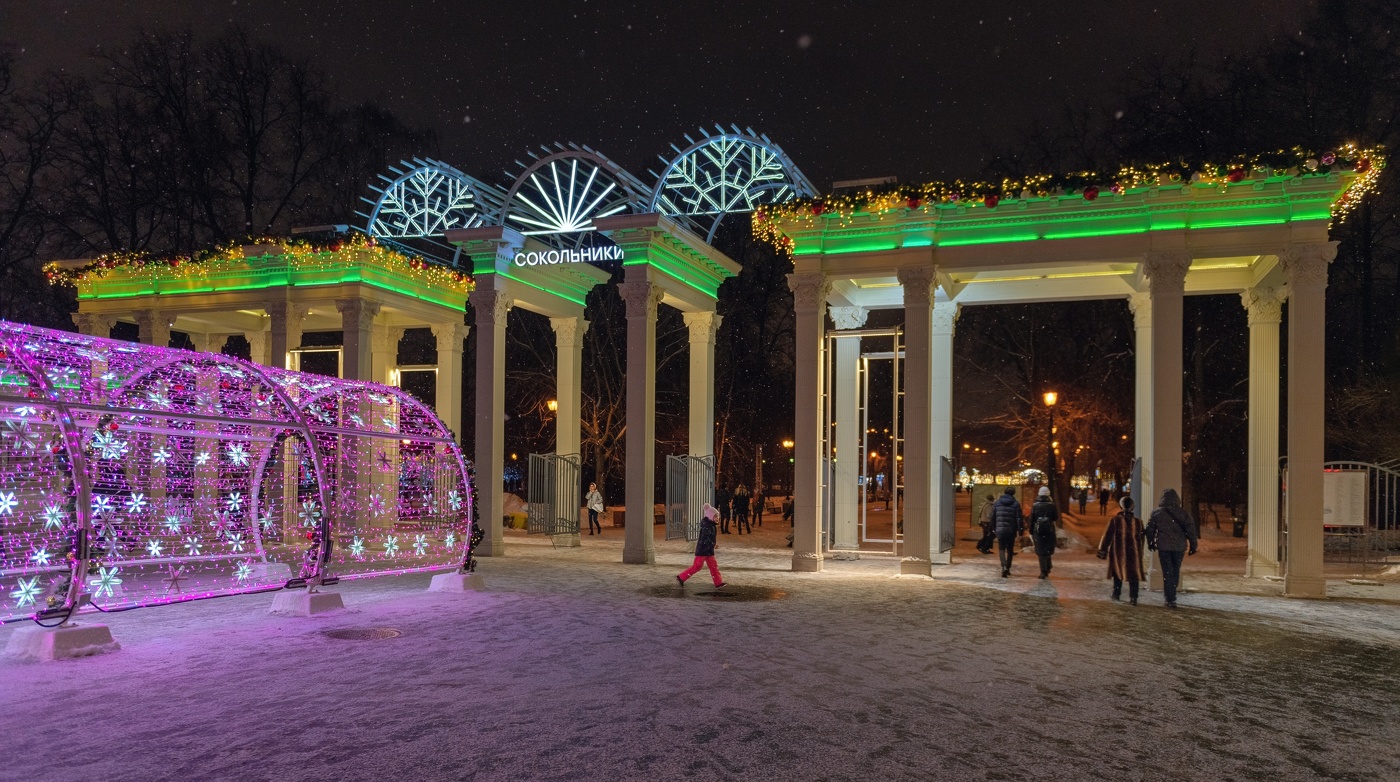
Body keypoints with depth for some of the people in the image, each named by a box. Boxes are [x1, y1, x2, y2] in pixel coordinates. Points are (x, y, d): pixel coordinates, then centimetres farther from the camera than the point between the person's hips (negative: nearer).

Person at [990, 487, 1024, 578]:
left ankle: (1004, 567, -20)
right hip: (1011, 531, 0)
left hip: (1000, 530, 0)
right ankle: (1007, 568, 20)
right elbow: (1018, 519, -7)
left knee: (1001, 549, 2)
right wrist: (1020, 530, 0)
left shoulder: (997, 503, 3)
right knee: (1010, 550, 14)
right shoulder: (1016, 504, -3)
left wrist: (993, 528, 15)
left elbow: (992, 517, 6)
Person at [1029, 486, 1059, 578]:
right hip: (1050, 531, 1)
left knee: (1041, 552, 3)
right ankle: (1047, 570, 15)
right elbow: (1056, 518, 4)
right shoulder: (1052, 505, -2)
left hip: (1038, 531, -1)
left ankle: (1043, 572, -1)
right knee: (1048, 551, 17)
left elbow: (1031, 520, 0)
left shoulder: (1035, 506, -1)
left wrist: (1031, 533, 6)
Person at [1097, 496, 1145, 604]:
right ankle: (1133, 597, -2)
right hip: (1133, 553, 1)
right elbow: (1141, 538, 10)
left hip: (1118, 552, -1)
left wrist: (1102, 550, 1)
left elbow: (1107, 536, -6)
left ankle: (1116, 594, 19)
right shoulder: (1138, 521, 1)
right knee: (1133, 575, 5)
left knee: (1118, 572, 15)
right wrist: (1140, 552, 21)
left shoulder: (1115, 520, -7)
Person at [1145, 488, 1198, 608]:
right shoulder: (1183, 513, 0)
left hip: (1163, 546, -1)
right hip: (1179, 546, 2)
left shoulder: (1157, 513, -1)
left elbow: (1150, 530, 5)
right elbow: (1191, 529, -1)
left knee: (1167, 572, 1)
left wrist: (1150, 543, 19)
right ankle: (1171, 595, 26)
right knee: (1176, 571, 17)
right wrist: (1193, 545, 7)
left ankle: (1170, 599, -4)